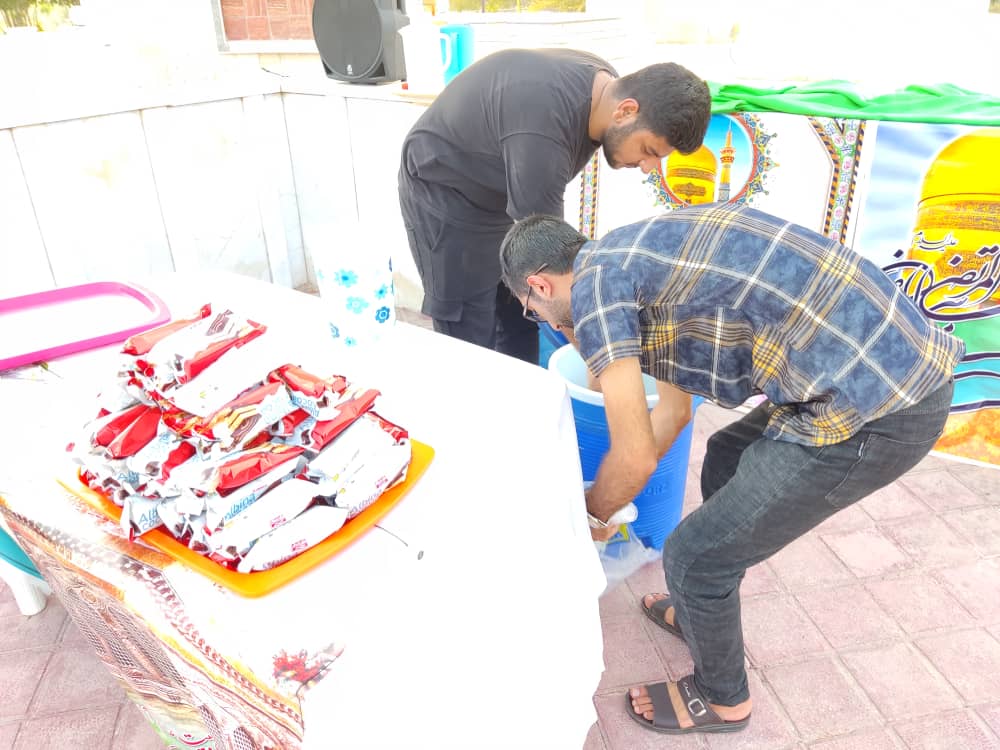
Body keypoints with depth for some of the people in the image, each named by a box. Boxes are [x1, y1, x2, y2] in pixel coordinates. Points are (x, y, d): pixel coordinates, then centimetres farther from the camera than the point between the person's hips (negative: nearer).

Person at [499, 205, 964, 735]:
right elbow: (674, 408, 29)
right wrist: (608, 493, 39)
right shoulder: (636, 260, 18)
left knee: (694, 554, 4)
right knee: (726, 459, 31)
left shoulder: (594, 283, -10)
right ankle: (704, 612, 51)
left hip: (876, 408, -10)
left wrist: (591, 515, 14)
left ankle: (721, 698, 34)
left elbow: (636, 458, -8)